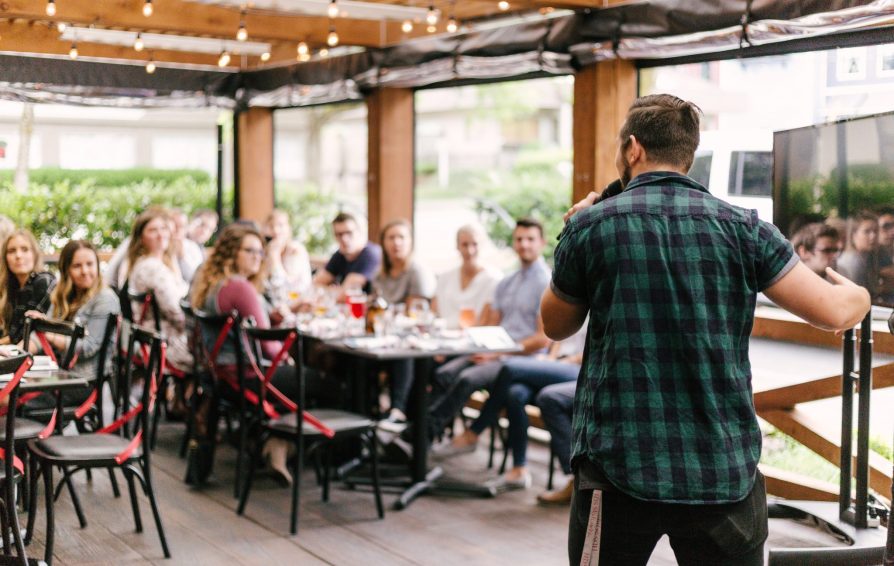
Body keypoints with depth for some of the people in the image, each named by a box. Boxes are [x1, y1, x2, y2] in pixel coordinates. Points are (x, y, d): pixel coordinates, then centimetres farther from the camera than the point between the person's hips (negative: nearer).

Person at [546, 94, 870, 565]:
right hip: (726, 472, 1)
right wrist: (859, 296, 22)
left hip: (619, 469, -1)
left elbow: (556, 326, 12)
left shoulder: (590, 226, -2)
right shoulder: (741, 227, 0)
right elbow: (833, 312, -1)